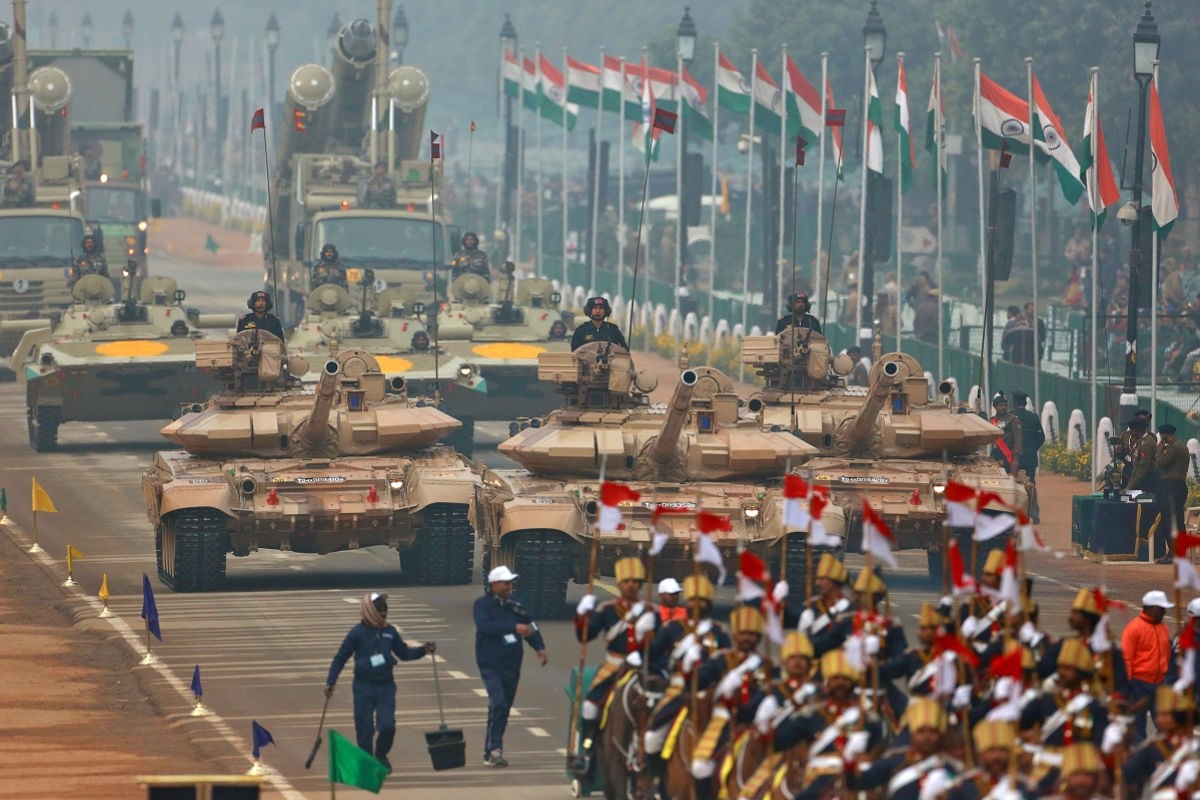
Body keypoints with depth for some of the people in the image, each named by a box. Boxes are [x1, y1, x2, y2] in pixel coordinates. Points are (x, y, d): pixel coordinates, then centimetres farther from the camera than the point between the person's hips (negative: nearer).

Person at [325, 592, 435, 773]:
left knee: (387, 726, -8)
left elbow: (403, 653, 17)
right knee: (365, 729, -1)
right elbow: (340, 658, 0)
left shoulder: (390, 632, 4)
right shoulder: (357, 633, -6)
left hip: (386, 686, 2)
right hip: (364, 687, -2)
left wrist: (423, 650, 1)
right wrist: (330, 682, -5)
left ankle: (381, 755, 19)